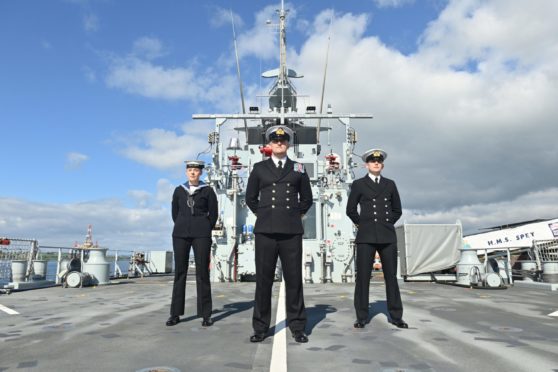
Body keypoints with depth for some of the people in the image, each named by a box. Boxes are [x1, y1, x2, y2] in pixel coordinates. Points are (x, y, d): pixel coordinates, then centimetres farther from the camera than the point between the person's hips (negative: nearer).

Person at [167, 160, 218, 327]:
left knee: (202, 273, -3)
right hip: (180, 234, 2)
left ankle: (206, 314, 3)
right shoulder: (179, 190, 10)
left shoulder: (207, 191, 3)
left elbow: (213, 214, 7)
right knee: (179, 272, 3)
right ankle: (175, 314, 10)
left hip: (201, 235, -2)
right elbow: (175, 213, 17)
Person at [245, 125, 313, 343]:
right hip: (265, 230, 0)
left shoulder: (298, 169, 11)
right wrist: (263, 214, 12)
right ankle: (260, 327, 12)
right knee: (263, 278, 3)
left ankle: (297, 327, 13)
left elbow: (306, 199, 18)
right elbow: (250, 198, 16)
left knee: (294, 278, 3)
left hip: (291, 231, 0)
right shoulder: (259, 168, 10)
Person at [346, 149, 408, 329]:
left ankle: (396, 316, 13)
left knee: (391, 276, 5)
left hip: (388, 236, 2)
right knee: (362, 277, -1)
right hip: (366, 236, -2)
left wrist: (387, 224, 11)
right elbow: (351, 210, 8)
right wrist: (362, 224, 9)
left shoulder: (390, 184, 13)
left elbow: (397, 210, 19)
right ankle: (361, 317, 6)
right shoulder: (358, 184, 5)